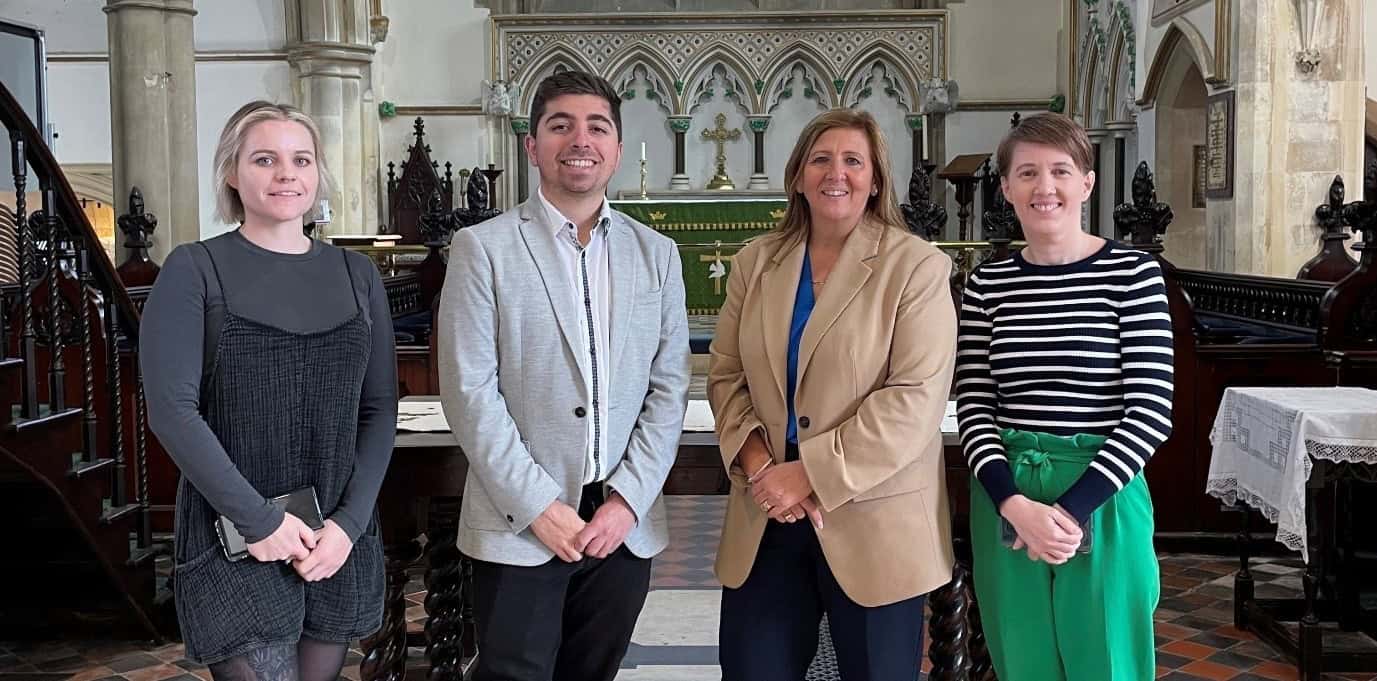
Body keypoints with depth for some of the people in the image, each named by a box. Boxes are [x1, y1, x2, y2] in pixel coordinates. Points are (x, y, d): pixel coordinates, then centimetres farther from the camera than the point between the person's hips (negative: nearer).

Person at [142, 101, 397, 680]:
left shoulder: (356, 275, 8)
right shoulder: (193, 271, -2)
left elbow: (380, 410, 6)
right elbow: (171, 409, -10)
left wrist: (350, 521, -6)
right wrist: (258, 519, -15)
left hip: (338, 538, 4)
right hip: (234, 541, -3)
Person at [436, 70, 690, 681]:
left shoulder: (656, 254, 7)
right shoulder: (482, 249, -3)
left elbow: (669, 387, 5)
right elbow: (470, 392, -8)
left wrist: (629, 499, -6)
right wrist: (539, 507, -12)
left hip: (625, 526, 3)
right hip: (518, 525, -3)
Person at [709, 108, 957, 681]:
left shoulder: (916, 267, -6)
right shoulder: (756, 262, 8)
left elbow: (915, 399, -14)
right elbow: (726, 375, 7)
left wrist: (811, 473, -17)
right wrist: (756, 463, -10)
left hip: (872, 520, -3)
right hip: (767, 516, 4)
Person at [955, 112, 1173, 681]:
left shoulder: (1132, 274, -5)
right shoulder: (987, 284, 3)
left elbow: (1151, 411, -9)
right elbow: (974, 406, 1)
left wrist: (1072, 508, -16)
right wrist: (1015, 504, -14)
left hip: (1101, 500, -2)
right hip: (1005, 500, 3)